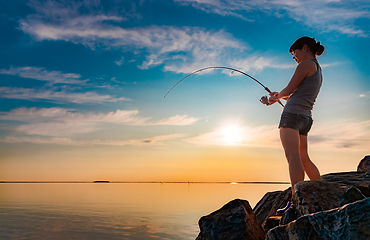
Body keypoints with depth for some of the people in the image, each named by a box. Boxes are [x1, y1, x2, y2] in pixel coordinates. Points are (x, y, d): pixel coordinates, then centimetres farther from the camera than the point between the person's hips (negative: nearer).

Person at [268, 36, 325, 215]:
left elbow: (289, 89, -6)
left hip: (292, 114, -10)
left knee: (293, 157, -17)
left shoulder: (306, 64, -4)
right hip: (305, 118, 10)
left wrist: (278, 96, 14)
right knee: (304, 158, 15)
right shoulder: (318, 70, 24)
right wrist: (280, 97, 29)